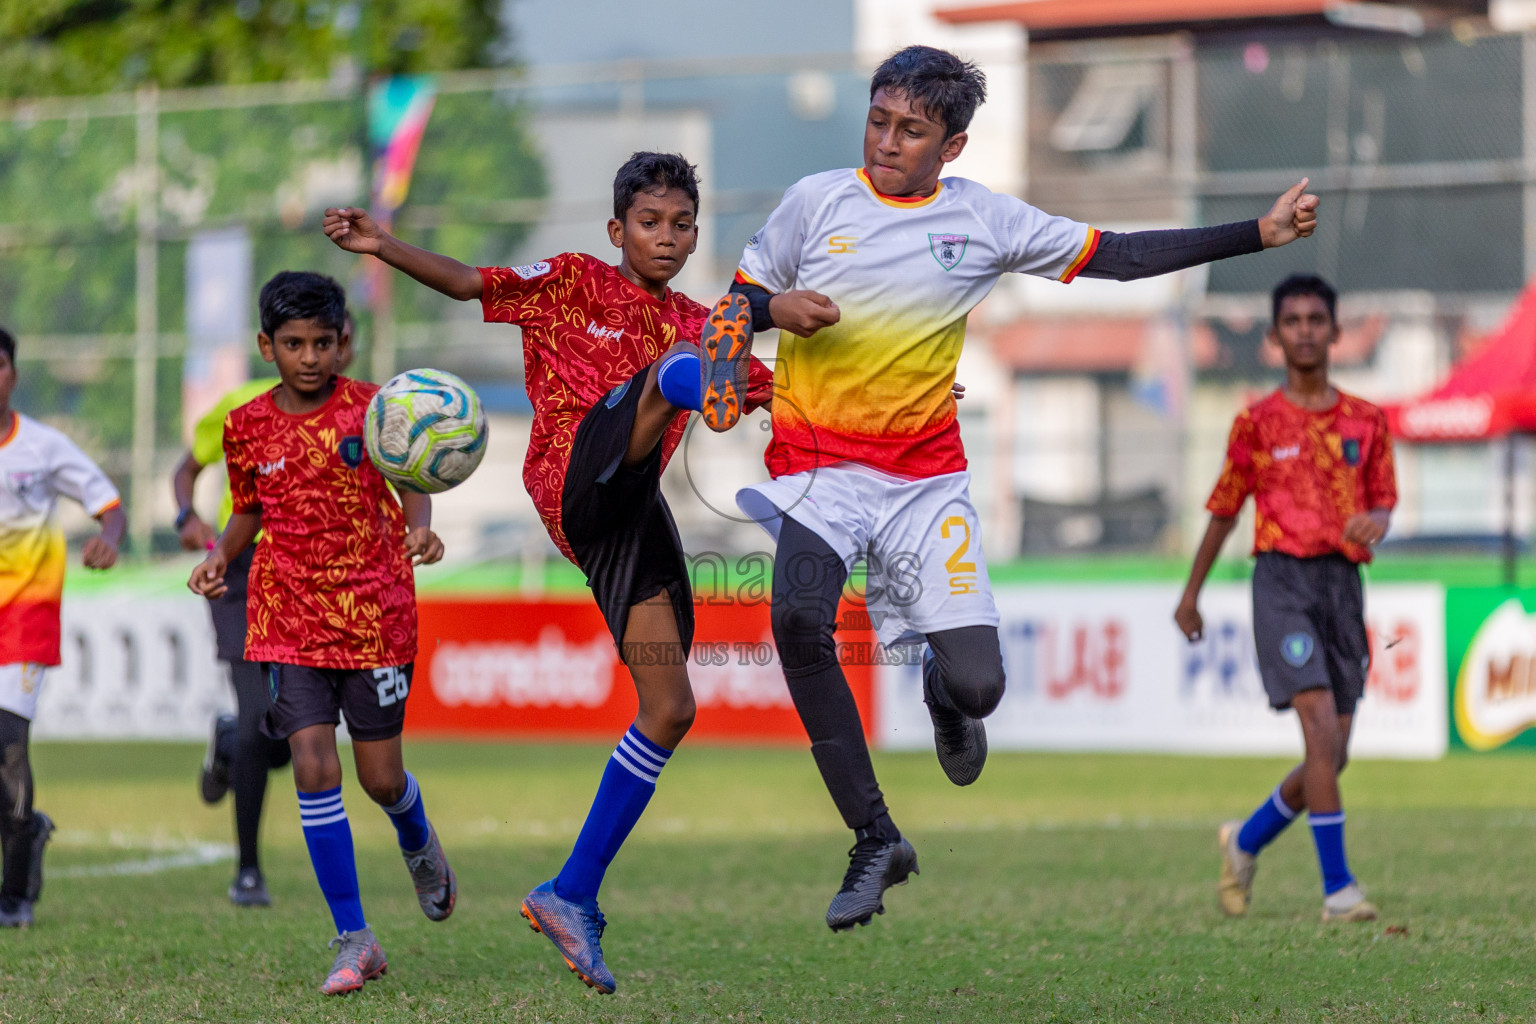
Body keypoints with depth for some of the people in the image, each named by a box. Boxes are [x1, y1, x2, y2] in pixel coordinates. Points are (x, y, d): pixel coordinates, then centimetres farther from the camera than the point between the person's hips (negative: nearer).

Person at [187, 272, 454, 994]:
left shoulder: (372, 408, -4)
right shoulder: (248, 427, 3)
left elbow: (410, 484, -4)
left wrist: (420, 530, -26)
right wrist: (222, 555, -3)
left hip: (374, 611, -1)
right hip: (289, 619, 1)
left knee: (381, 777, 5)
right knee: (313, 766, -12)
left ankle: (420, 848, 44)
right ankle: (354, 942, -5)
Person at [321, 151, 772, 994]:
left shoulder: (695, 322, 24)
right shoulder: (573, 283, 10)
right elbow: (466, 283, 3)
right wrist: (384, 247, -13)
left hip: (631, 517, 6)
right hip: (576, 476, -6)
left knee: (669, 711, 1)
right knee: (669, 368, -32)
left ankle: (572, 895, 9)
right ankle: (706, 382, -75)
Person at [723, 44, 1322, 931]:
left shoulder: (985, 220, 3)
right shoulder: (817, 201, 1)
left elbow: (1117, 256, 5)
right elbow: (736, 301, 10)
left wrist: (1259, 234, 1)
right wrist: (774, 308, -14)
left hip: (926, 475, 1)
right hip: (818, 462, -1)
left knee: (978, 685, -11)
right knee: (799, 618, -31)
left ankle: (945, 690, 32)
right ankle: (876, 840, -18)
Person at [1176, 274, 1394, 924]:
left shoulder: (1366, 421, 11)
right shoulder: (1257, 422, 4)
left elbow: (1384, 502, 13)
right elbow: (1225, 509, 12)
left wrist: (1375, 522, -12)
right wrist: (1191, 594, 17)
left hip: (1343, 580, 4)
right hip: (1283, 579, -4)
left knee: (1333, 753, 4)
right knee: (1321, 727, -19)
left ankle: (1246, 842, 30)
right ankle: (1337, 888, -18)